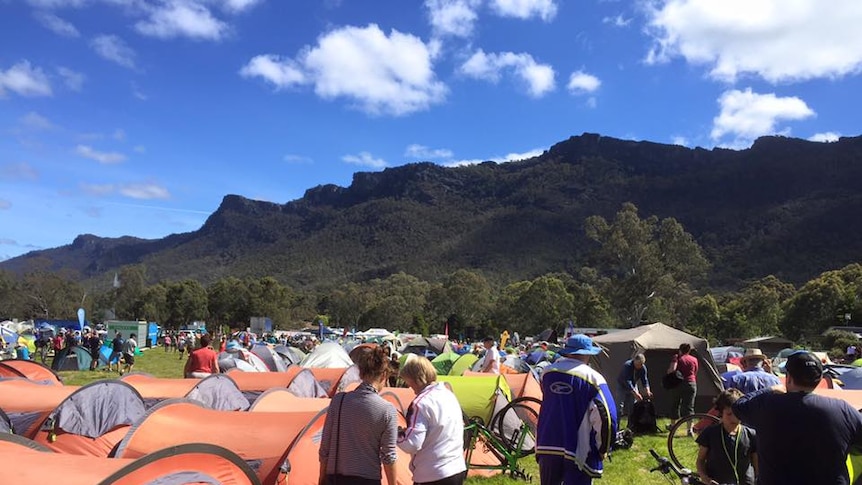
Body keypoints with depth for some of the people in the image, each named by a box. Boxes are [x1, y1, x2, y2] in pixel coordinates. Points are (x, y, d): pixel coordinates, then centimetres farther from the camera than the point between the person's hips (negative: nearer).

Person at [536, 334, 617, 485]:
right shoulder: (593, 378, -11)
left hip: (547, 447, 4)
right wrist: (603, 449, -3)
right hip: (579, 453, -4)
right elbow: (606, 417, -16)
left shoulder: (548, 372, 3)